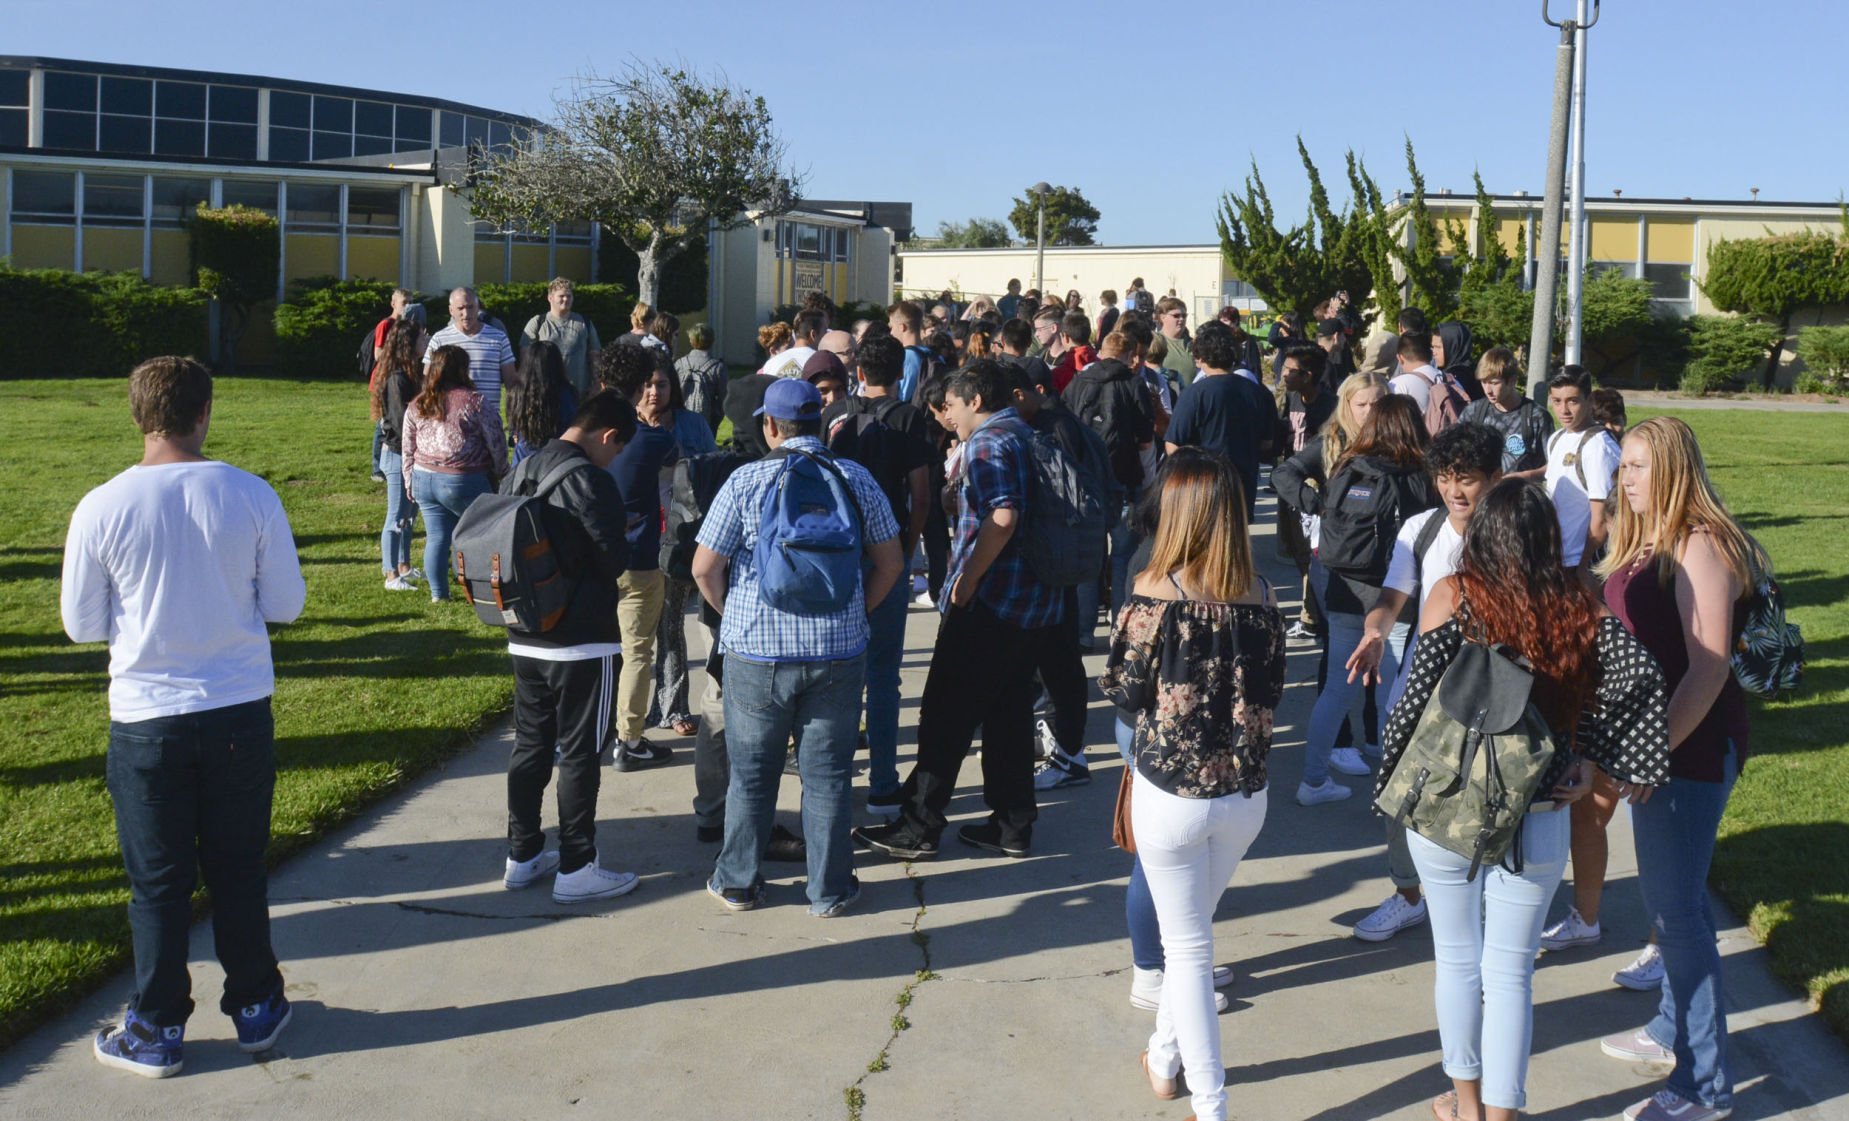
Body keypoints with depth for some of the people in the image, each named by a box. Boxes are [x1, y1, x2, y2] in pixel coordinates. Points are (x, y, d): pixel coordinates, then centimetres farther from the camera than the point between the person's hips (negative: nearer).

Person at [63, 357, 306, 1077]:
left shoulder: (101, 509, -11)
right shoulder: (252, 496, -10)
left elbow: (82, 625, -2)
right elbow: (286, 604, -2)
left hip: (146, 718, -1)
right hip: (241, 712, 1)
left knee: (158, 882, 12)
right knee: (238, 870, 16)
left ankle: (157, 1031, 23)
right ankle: (255, 1009, 28)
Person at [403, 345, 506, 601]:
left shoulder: (416, 406, 7)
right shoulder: (475, 401, -9)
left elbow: (408, 450, 13)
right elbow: (497, 444, -6)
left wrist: (410, 484, 21)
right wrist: (500, 474, 9)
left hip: (424, 480, 5)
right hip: (462, 483, -5)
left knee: (436, 537, 11)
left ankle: (438, 593, 14)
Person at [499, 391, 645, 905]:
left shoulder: (520, 473, 8)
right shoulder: (590, 480, -17)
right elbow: (615, 559, -16)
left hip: (525, 639, 8)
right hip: (583, 641, -8)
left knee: (530, 745, 15)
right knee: (579, 754, 0)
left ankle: (523, 856, 24)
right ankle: (576, 868, 6)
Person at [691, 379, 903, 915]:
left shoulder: (746, 482, -6)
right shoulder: (856, 479, 1)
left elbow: (705, 568, -5)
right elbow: (890, 563, 6)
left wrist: (734, 615, 11)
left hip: (757, 650, -1)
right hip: (840, 650, 1)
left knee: (751, 772, 12)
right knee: (828, 773, 10)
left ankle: (737, 882, 24)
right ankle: (830, 890, 17)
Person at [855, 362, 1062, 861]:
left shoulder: (986, 443, -13)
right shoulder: (1027, 436, 15)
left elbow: (1001, 517, -26)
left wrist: (967, 577, -18)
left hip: (990, 602, -9)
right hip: (1035, 602, 9)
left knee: (946, 715, -1)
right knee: (1010, 711, 15)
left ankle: (918, 828, 4)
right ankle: (1013, 824, 21)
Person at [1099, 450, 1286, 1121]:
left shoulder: (1156, 593, -16)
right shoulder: (1260, 595, -3)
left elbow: (1126, 690, -9)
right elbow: (1272, 693, 5)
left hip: (1172, 791, -4)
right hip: (1246, 792, 4)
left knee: (1186, 944, 8)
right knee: (1194, 928, 24)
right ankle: (1167, 1058, 41)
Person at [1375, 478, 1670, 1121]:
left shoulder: (1454, 595, -11)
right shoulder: (1579, 605, -5)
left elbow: (1421, 695, -15)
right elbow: (1638, 676, -14)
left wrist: (1401, 778, -1)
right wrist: (1589, 761, -5)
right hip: (1539, 819, 1)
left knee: (1457, 958, 18)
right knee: (1510, 971, 12)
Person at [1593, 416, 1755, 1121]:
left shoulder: (1701, 547, -17)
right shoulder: (1642, 544, 10)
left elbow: (1709, 668, -22)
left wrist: (1655, 751, -24)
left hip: (1692, 748, -9)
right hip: (1649, 740, 9)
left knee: (1677, 906, -4)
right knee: (1665, 896, 20)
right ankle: (1673, 1030, 37)